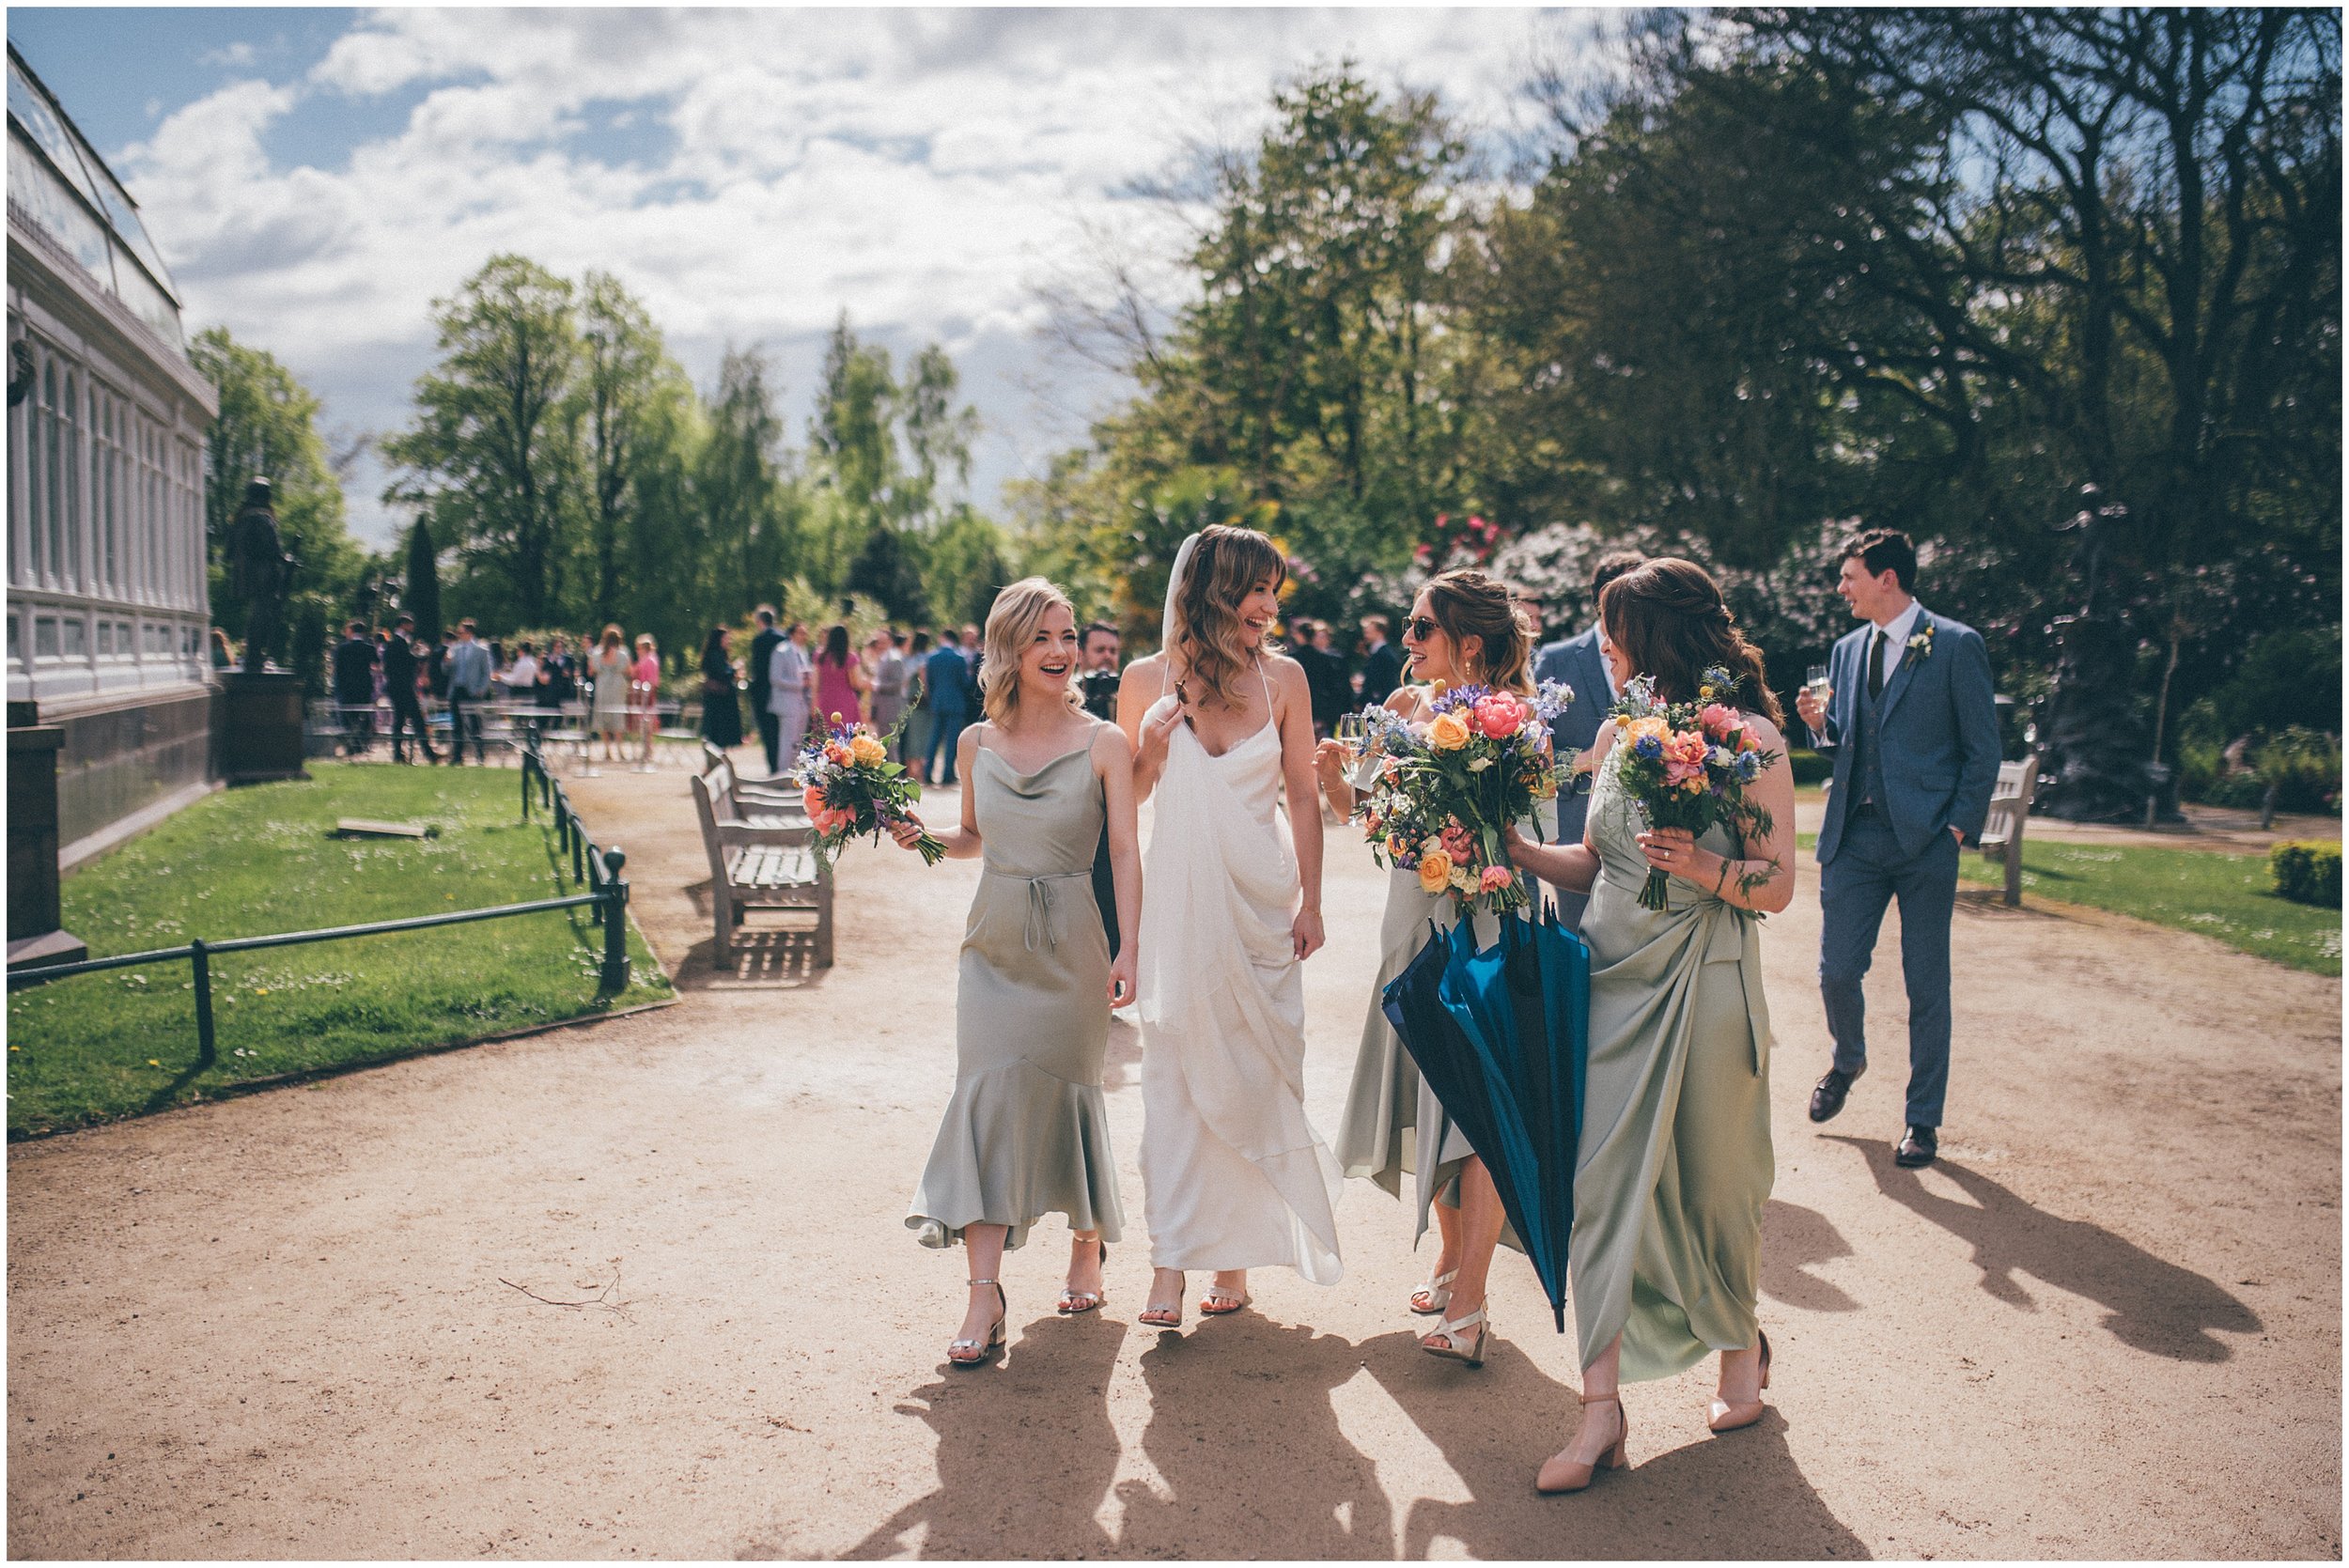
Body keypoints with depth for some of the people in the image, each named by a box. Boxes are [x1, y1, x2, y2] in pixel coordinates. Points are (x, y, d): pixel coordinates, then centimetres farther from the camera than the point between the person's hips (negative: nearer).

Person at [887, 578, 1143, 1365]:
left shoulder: (1103, 744, -5)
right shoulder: (977, 743, 5)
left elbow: (1126, 851, -6)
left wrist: (1129, 950, -13)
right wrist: (924, 837, -1)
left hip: (1071, 944, -2)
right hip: (994, 943, 2)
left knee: (1066, 1091, 8)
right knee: (988, 1092, -8)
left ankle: (1087, 1248, 34)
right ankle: (984, 1295, -9)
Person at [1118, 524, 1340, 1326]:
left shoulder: (1283, 677, 1)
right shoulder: (1148, 679, 0)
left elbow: (1303, 796, 5)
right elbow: (1123, 799, 9)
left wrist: (1311, 901, 3)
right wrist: (1150, 747, -11)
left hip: (1261, 905, 1)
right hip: (1175, 900, 0)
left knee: (1250, 1076, 6)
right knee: (1174, 1077, -4)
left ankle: (1236, 1252, 19)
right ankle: (1171, 1261, -2)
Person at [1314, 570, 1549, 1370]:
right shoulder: (1404, 704, 5)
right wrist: (1336, 779, -9)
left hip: (1487, 926, -6)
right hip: (1416, 924, 6)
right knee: (1429, 1098, 15)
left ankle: (1468, 1304, -2)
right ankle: (1451, 1259, 32)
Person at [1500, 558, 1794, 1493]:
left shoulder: (1752, 738, -7)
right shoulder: (1616, 732, 9)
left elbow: (1778, 887, -8)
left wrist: (1709, 869, -26)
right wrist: (1514, 846, 1)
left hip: (1705, 987, -4)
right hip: (1614, 980, 4)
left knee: (1713, 1180, 10)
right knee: (1600, 1178, -3)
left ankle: (1740, 1344, 38)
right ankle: (1602, 1409, 1)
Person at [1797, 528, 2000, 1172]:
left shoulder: (1957, 646, -3)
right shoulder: (1846, 650, 13)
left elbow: (1983, 749, -3)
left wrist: (1960, 826, -10)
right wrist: (1820, 724, -4)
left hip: (1926, 840, -4)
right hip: (1853, 836, 4)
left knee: (1927, 987, 4)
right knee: (1836, 972, 3)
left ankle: (1923, 1119, 17)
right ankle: (1847, 1061, 34)